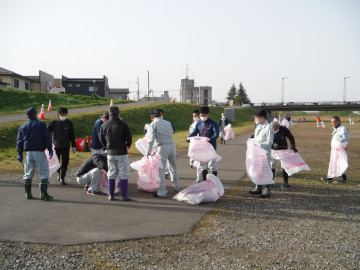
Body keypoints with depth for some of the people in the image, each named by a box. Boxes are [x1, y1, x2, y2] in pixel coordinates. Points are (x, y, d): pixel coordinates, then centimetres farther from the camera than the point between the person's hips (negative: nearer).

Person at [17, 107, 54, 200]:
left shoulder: (22, 127, 14)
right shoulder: (41, 124, 2)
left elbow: (19, 141, 11)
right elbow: (47, 138, -3)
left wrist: (20, 154, 12)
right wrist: (50, 149, 0)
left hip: (28, 153, 4)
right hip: (39, 152, -4)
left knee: (28, 174, 12)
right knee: (44, 172, -3)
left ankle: (28, 193, 14)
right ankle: (43, 193, -9)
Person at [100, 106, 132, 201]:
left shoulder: (104, 125, 2)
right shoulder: (122, 124, -9)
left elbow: (102, 140, 9)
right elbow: (129, 137, -7)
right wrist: (128, 145, 14)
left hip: (110, 153, 4)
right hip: (121, 153, -4)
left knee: (111, 174, 13)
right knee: (124, 175, 2)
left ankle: (111, 195, 16)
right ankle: (124, 196, 2)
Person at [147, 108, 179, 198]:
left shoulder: (153, 124, -5)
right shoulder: (168, 123, 14)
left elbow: (151, 139, -13)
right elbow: (172, 132, 16)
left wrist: (149, 152, -12)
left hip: (162, 147, -6)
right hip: (172, 145, 6)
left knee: (161, 170, -1)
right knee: (173, 167, 21)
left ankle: (162, 192, -1)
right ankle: (176, 187, 37)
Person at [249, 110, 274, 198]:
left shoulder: (268, 127, -13)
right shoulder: (258, 126, 15)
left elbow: (269, 142, -17)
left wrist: (259, 145, -26)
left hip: (265, 153, -9)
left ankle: (267, 190, 4)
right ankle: (258, 188, 26)